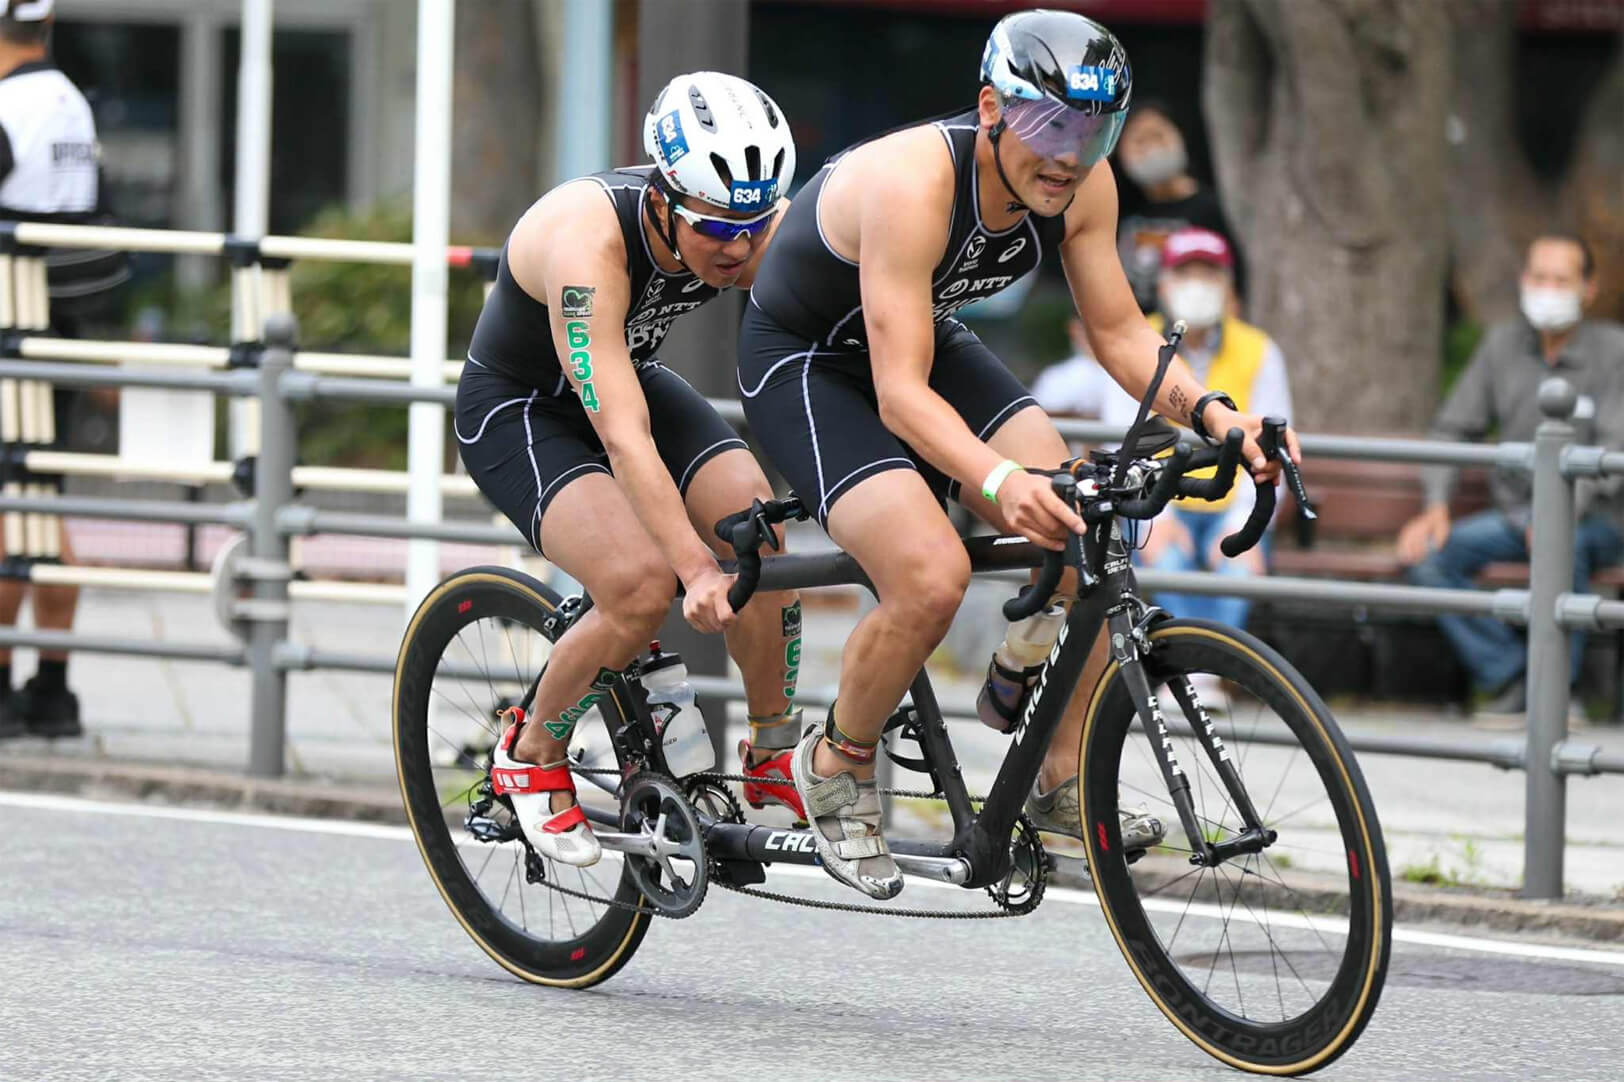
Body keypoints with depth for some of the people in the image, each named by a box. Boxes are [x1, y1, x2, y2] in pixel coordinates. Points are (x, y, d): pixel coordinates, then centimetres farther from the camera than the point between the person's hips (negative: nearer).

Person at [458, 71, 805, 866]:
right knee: (644, 585, -27)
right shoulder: (588, 239, -38)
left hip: (633, 375, 5)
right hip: (517, 410, -5)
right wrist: (697, 569, -51)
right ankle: (531, 756, -1)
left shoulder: (761, 229, -21)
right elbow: (623, 436, -43)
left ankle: (774, 761, -2)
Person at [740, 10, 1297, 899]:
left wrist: (1210, 412, -25)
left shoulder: (1080, 184, -16)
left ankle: (1063, 781, 2)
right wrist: (999, 481, -56)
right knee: (931, 576, -26)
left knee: (1084, 540, -12)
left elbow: (1119, 333, -7)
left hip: (930, 342, 7)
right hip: (805, 359, -7)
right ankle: (837, 766, -1)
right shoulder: (913, 183, -37)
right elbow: (900, 394, -40)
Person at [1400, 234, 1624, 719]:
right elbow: (1452, 429, 7)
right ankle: (1508, 679, -10)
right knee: (1429, 555, -20)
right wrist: (1436, 506, -11)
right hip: (1516, 512, 5)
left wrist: (1565, 509, -34)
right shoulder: (1504, 343, 6)